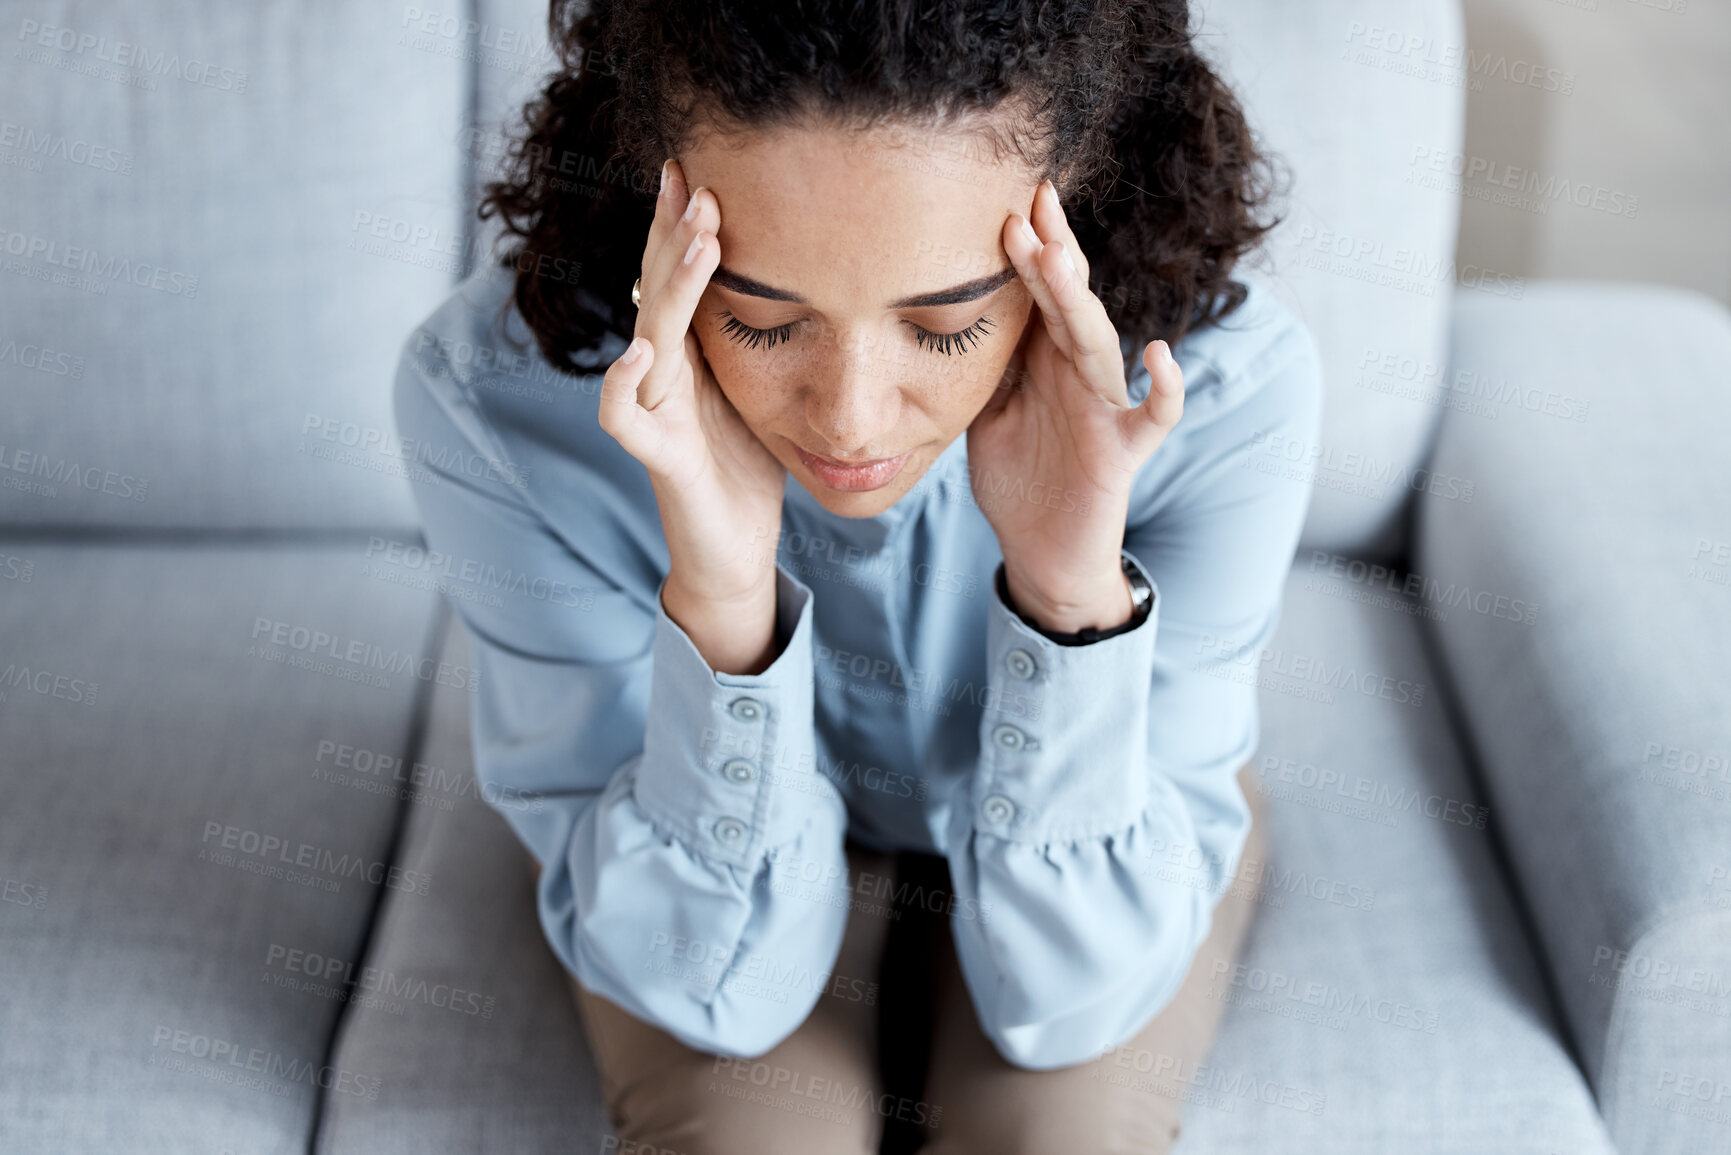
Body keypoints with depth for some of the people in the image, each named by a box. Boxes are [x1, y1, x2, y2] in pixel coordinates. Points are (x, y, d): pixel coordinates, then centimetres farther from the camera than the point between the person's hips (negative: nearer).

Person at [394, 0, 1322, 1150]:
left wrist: (1075, 588, -44)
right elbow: (716, 986, -26)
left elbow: (1068, 997, -27)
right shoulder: (491, 392, -31)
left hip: (1100, 832, 1)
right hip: (696, 836, 0)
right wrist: (720, 600, -44)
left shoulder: (1220, 377, -31)